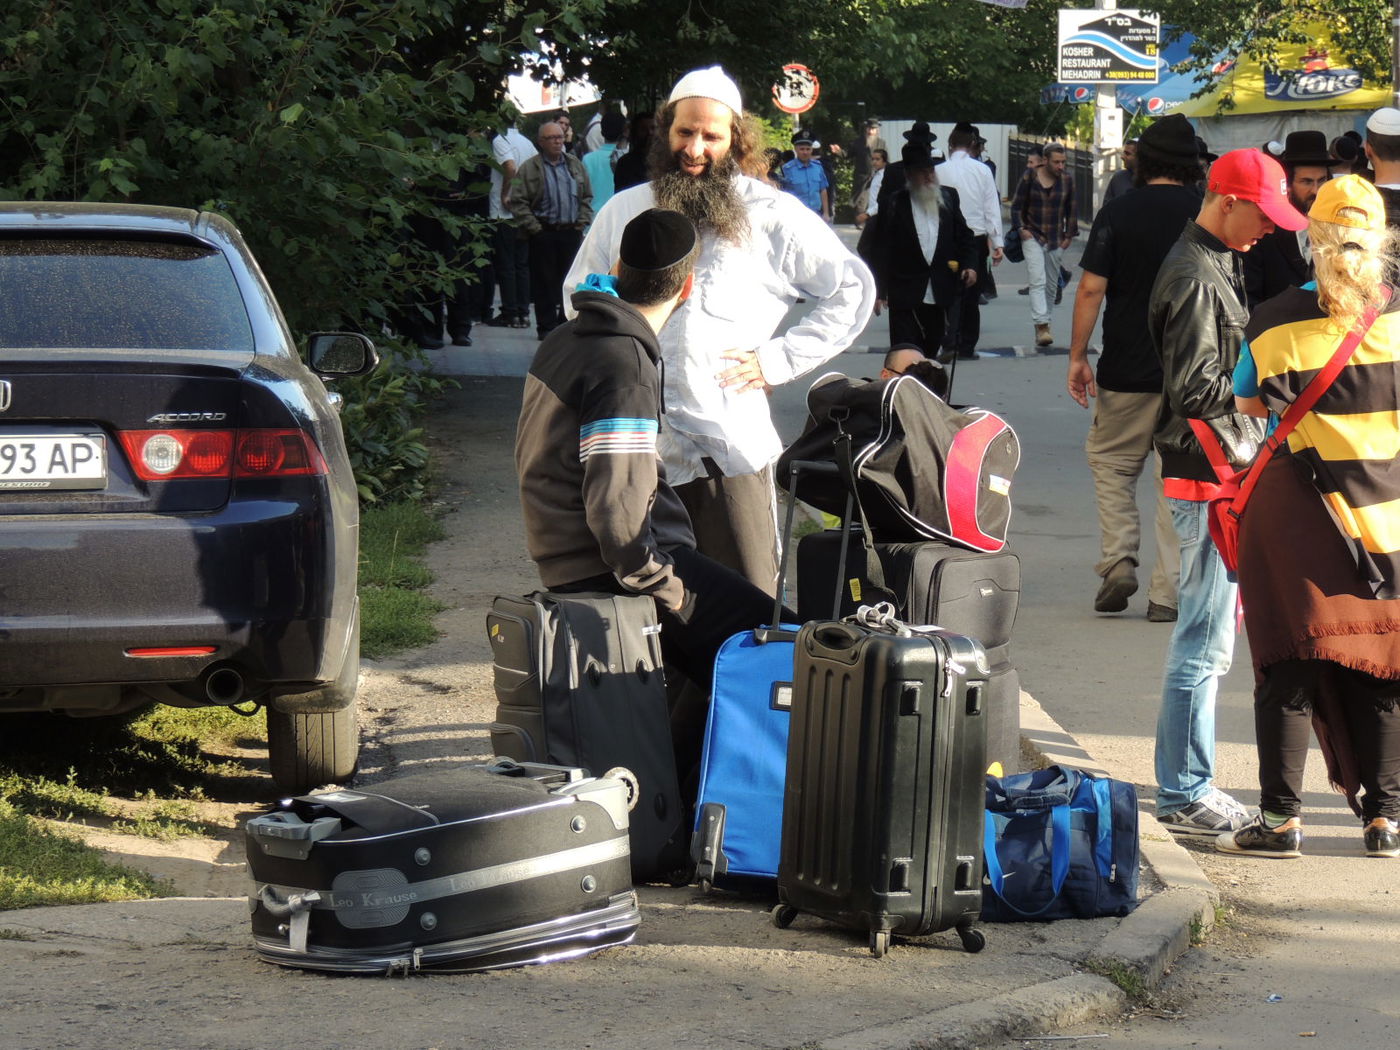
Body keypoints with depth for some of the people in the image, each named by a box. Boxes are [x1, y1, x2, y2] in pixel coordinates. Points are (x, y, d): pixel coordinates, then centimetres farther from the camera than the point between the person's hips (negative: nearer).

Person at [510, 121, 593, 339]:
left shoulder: (575, 165, 13)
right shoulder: (530, 168, -1)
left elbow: (587, 196, 19)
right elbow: (518, 201, -5)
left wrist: (583, 220, 6)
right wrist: (533, 226, -11)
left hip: (571, 231, 4)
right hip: (544, 232, -4)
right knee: (544, 281, -1)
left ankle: (567, 322, 12)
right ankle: (547, 325, 4)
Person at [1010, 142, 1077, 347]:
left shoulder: (1067, 181, 5)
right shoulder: (1030, 178, -4)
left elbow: (1071, 211, 13)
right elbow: (1016, 206, 3)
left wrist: (1069, 236, 7)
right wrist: (1021, 228, -8)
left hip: (1055, 240, 4)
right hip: (1032, 237, -4)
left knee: (1052, 284, 7)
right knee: (1038, 281, -15)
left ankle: (1044, 322, 20)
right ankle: (1041, 326, -24)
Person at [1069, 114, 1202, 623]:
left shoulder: (1118, 213, -5)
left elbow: (1091, 288, -10)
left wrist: (1078, 356, -4)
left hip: (1128, 370, -2)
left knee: (1110, 461, 17)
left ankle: (1118, 559, 1)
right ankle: (1168, 593, 3)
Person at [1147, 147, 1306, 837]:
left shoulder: (1215, 266, 16)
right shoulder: (1196, 278, -17)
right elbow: (1198, 391, -22)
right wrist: (1252, 444, -13)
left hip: (1220, 474, 11)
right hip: (1208, 475, -11)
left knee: (1204, 639, 16)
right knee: (1204, 643, -6)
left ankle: (1188, 787, 24)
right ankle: (1184, 795, 0)